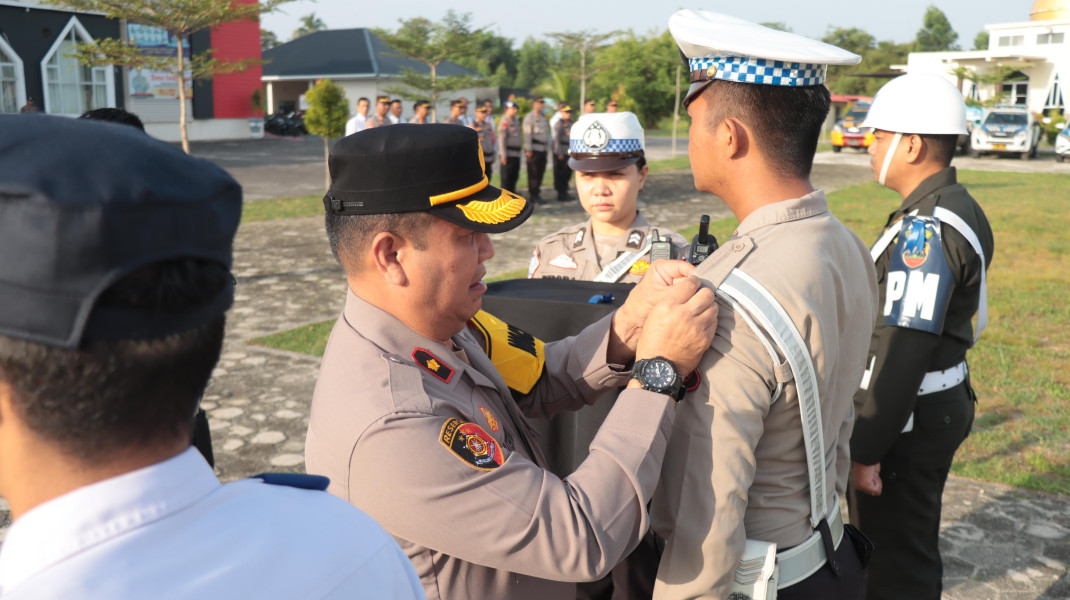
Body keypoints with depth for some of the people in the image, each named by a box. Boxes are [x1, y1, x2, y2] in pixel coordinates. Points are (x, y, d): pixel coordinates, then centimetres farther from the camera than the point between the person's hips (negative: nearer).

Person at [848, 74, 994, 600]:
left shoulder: (925, 230, -23)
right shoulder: (961, 211, 9)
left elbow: (904, 350, -26)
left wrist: (865, 449, -22)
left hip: (907, 419, -10)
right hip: (943, 405, 10)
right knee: (914, 549, 25)